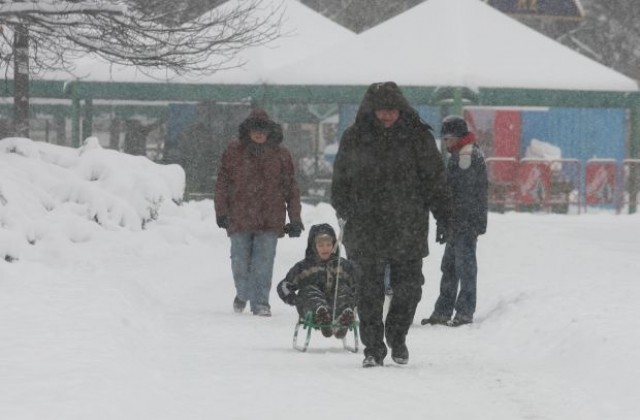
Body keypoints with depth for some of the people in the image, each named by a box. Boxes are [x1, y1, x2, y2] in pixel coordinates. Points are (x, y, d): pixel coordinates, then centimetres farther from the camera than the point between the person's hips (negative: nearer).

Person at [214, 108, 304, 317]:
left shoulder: (281, 155, 8)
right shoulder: (234, 152, 5)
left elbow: (291, 189, 10)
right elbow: (222, 183, 6)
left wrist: (295, 219, 5)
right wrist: (221, 211, -2)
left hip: (270, 220, 0)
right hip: (240, 219, 0)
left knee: (263, 262, -7)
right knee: (240, 261, 6)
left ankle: (260, 302, -1)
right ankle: (243, 293, 31)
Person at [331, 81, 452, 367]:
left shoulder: (418, 137, 3)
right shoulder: (354, 139, 4)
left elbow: (434, 179, 6)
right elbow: (341, 181, 12)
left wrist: (444, 214, 0)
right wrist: (345, 210, 2)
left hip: (409, 228, 0)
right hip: (366, 227, 0)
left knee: (409, 286, 2)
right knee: (370, 290, 0)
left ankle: (397, 337, 25)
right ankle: (373, 349, 9)